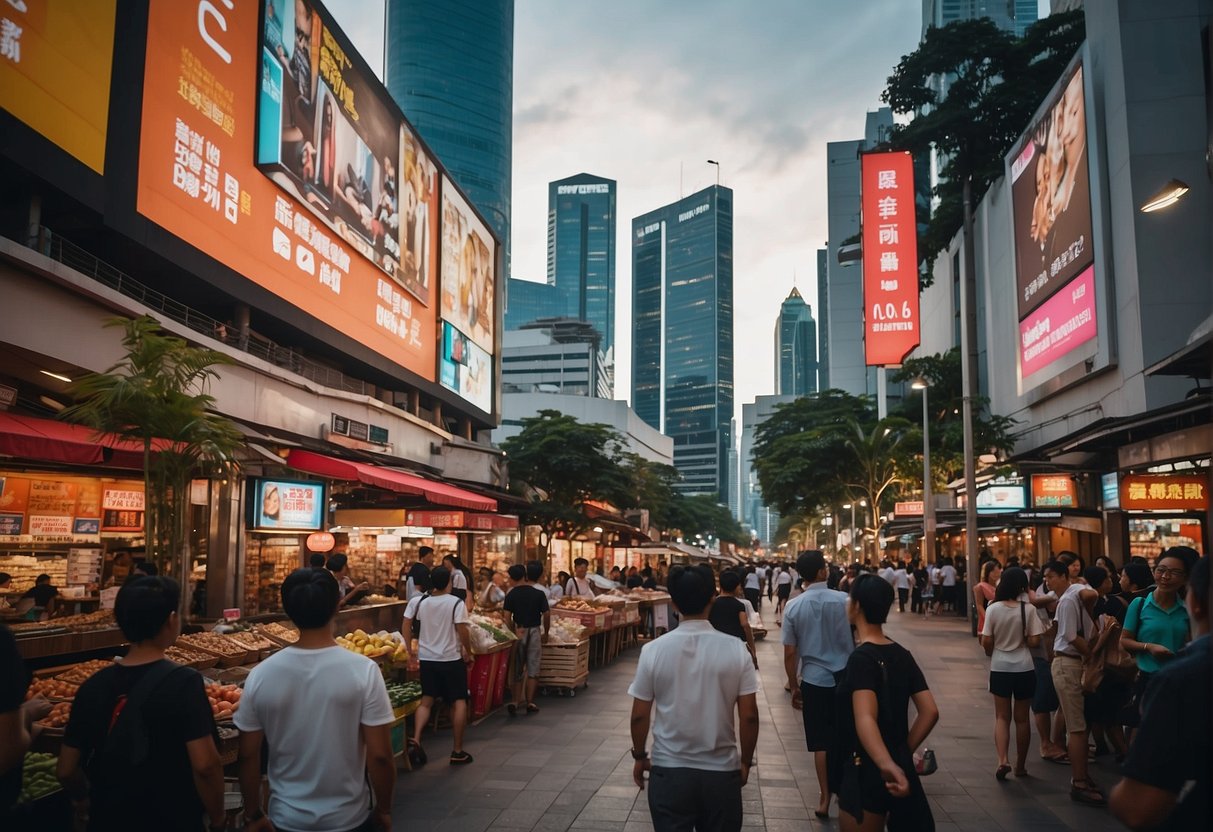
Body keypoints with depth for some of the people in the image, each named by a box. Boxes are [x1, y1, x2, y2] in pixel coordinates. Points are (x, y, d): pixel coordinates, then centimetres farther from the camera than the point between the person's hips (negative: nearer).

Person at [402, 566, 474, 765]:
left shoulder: (419, 602, 0)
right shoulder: (456, 603, -12)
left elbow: (406, 626, -1)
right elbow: (462, 630, -17)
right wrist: (468, 652, -3)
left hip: (427, 658, 4)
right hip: (451, 659, -4)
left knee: (426, 700, 13)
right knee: (459, 702, 6)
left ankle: (415, 739, -8)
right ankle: (457, 751, 9)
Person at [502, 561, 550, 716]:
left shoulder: (511, 595, -4)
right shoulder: (539, 594, -8)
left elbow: (507, 618, -7)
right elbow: (546, 616, -7)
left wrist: (514, 632, 7)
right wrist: (546, 633, 6)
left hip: (518, 632, 2)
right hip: (534, 632, -1)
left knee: (517, 669, 12)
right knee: (532, 670, 6)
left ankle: (517, 701, 4)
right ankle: (530, 702, 7)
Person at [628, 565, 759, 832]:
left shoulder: (654, 650, -10)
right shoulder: (736, 649, -10)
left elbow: (640, 715, -3)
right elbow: (749, 717, -6)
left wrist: (639, 756, 13)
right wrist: (745, 761, 9)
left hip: (669, 770, 0)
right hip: (721, 771, 1)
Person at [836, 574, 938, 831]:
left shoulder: (861, 658, -18)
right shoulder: (902, 655, 5)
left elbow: (864, 719, -33)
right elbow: (930, 711, 5)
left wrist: (886, 765, -44)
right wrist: (904, 753, 10)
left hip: (866, 771, -7)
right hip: (900, 769, 7)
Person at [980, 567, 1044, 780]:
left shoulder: (993, 609, -9)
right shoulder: (1028, 609, -11)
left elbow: (986, 642, -8)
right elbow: (1034, 641, -12)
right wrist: (1022, 640, 9)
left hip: (1000, 668, 0)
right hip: (1024, 668, 0)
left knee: (1002, 717, 9)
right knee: (1022, 718, 13)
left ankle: (1003, 760, -9)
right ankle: (1020, 766, 22)